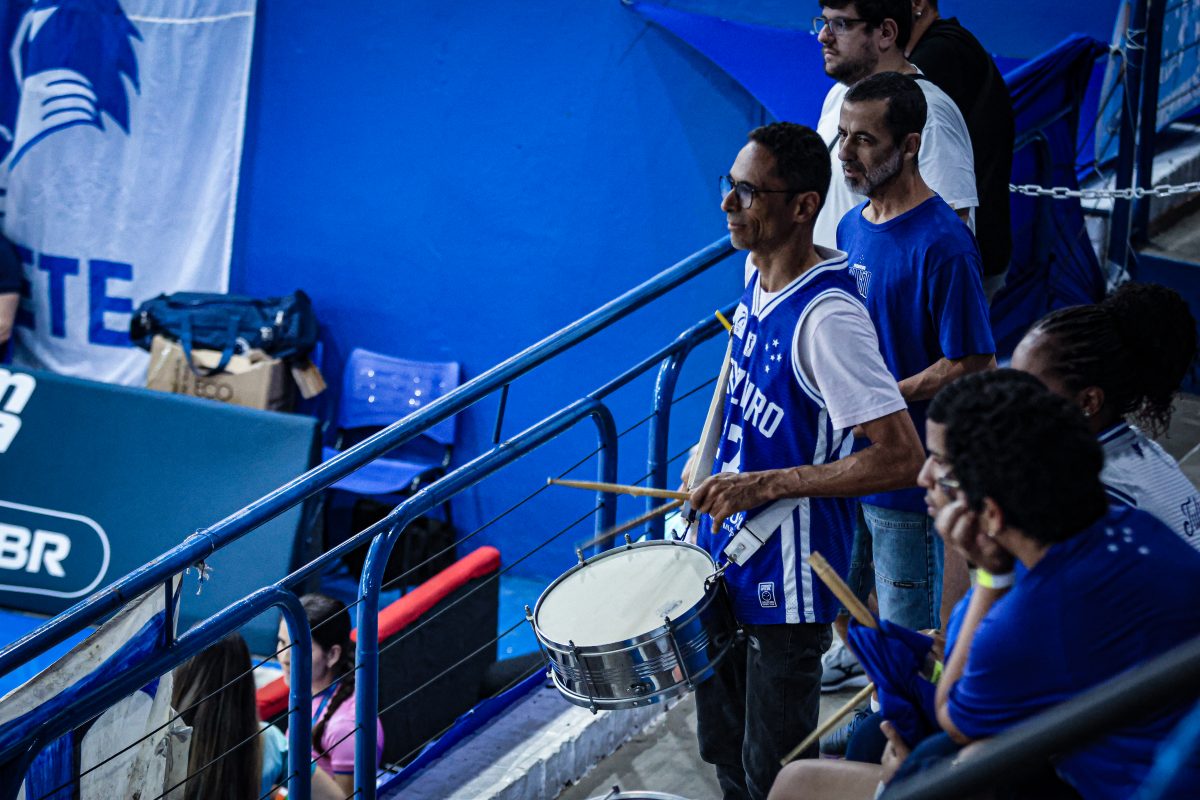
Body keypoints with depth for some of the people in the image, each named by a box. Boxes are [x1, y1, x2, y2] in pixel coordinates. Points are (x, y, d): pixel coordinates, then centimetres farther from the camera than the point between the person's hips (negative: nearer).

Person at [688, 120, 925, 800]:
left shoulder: (829, 318, -27)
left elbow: (902, 459, -30)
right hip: (729, 554, 9)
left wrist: (765, 485, -27)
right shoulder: (758, 272, 1)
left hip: (787, 579, -9)